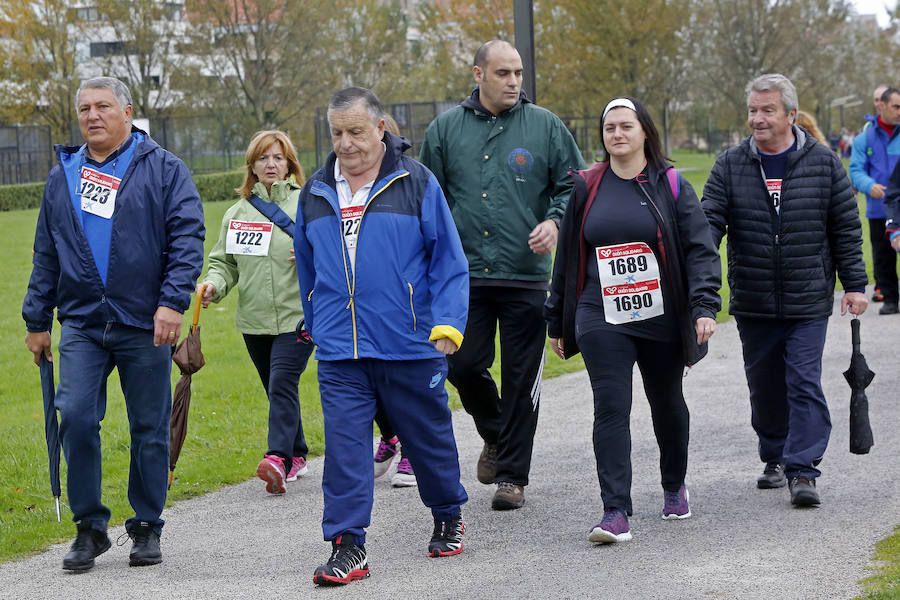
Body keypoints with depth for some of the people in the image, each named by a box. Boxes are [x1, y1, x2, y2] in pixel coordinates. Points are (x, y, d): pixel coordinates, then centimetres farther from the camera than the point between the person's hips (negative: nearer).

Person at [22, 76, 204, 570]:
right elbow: (46, 256, 19)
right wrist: (37, 319, 16)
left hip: (145, 325, -2)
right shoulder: (62, 176, 13)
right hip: (81, 323, 3)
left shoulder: (163, 169, 1)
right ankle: (89, 526, 3)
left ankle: (147, 529, 18)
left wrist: (173, 301, -17)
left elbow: (187, 238, -5)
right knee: (75, 417, -10)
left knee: (149, 428, 4)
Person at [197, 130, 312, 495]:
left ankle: (278, 458, -26)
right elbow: (224, 262, 14)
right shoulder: (237, 212, 11)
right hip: (254, 320, 5)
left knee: (282, 384, -18)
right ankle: (297, 456, 25)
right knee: (277, 391, 12)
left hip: (297, 314, -5)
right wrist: (213, 285, -7)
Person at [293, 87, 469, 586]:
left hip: (411, 345, -2)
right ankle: (347, 546, -4)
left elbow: (448, 259, -2)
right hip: (340, 355, 2)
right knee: (344, 447, -6)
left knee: (429, 438, 11)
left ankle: (448, 517, 34)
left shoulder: (416, 183, -2)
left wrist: (448, 322, -11)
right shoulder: (315, 193, 10)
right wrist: (317, 326, 25)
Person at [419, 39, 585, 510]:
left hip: (526, 277, -1)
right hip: (465, 276, 1)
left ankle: (512, 476, 13)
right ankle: (495, 434, 31)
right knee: (463, 365, 0)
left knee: (521, 378, 1)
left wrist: (555, 221, -11)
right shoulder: (446, 129, 7)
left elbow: (573, 185, 7)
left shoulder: (545, 126, 3)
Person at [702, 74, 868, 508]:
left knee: (804, 384, -9)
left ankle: (802, 471, -7)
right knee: (764, 387, 12)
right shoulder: (730, 166, 2)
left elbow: (846, 228, 5)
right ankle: (775, 459, 29)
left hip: (808, 303, -2)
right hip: (753, 305, 2)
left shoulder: (824, 164, 0)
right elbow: (709, 222, -2)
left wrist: (854, 284, 2)